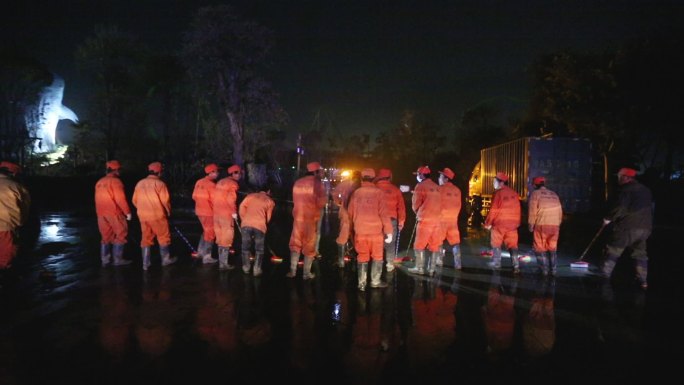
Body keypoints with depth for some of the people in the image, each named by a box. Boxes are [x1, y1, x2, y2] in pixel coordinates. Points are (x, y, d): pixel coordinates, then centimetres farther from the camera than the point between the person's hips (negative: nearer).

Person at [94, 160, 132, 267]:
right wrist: (127, 212, -10)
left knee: (106, 236, 13)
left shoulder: (99, 182, 11)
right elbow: (120, 199, -17)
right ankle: (118, 259, 3)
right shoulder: (115, 181, -12)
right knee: (120, 235, 3)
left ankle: (105, 260, 15)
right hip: (114, 213, -7)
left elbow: (98, 199, 15)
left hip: (101, 213, 7)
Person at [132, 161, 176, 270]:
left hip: (143, 216, 5)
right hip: (157, 215, -5)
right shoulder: (159, 183, -11)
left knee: (146, 239, 12)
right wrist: (168, 212, 6)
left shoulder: (140, 183, 7)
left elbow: (135, 200, 9)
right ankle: (166, 259, 19)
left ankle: (146, 263, 14)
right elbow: (165, 200, -11)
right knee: (164, 237, 11)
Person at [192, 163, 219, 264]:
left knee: (206, 231, 24)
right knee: (210, 234, 4)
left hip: (200, 211, 8)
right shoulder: (211, 185, -21)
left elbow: (194, 196, 9)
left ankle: (200, 251, 30)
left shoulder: (199, 182, 3)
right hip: (209, 212, -8)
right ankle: (207, 257, 6)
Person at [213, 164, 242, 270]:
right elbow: (231, 199, -20)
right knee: (226, 239, -1)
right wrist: (234, 212, -11)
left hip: (217, 213, 8)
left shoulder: (220, 182, 16)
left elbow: (214, 197, 16)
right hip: (226, 214, -8)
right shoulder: (233, 183, -9)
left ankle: (221, 261, 24)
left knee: (220, 238, 15)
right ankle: (224, 263, 2)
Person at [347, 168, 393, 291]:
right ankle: (375, 281, 17)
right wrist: (389, 231, -5)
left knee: (362, 257, 12)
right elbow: (384, 213, -11)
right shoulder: (378, 192, -8)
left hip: (360, 231, 2)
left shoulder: (356, 193, 1)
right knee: (377, 256, 14)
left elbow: (351, 213, 8)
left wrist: (354, 227, 23)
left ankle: (361, 283, 13)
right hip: (375, 230, -2)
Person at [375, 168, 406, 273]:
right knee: (390, 243, 9)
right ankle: (390, 265, 10)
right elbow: (401, 206, 3)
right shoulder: (395, 189, 2)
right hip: (391, 220, 0)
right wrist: (401, 221, 10)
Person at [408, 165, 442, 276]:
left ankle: (419, 268, 5)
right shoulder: (437, 187, 12)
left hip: (425, 219, -6)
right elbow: (438, 203, 14)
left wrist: (417, 213, 17)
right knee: (435, 245, 9)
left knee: (419, 245, 3)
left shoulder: (420, 186, -6)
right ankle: (431, 269, 12)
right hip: (437, 219, 6)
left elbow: (415, 204, -2)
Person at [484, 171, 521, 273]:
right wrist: (517, 222, 17)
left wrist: (488, 223, -4)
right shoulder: (514, 193, 7)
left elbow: (494, 210, -12)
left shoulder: (498, 193, -10)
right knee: (512, 245, 7)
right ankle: (516, 266, 2)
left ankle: (496, 263, 15)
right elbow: (517, 209, 9)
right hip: (512, 223, 5)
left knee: (496, 244, 11)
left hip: (499, 223, -5)